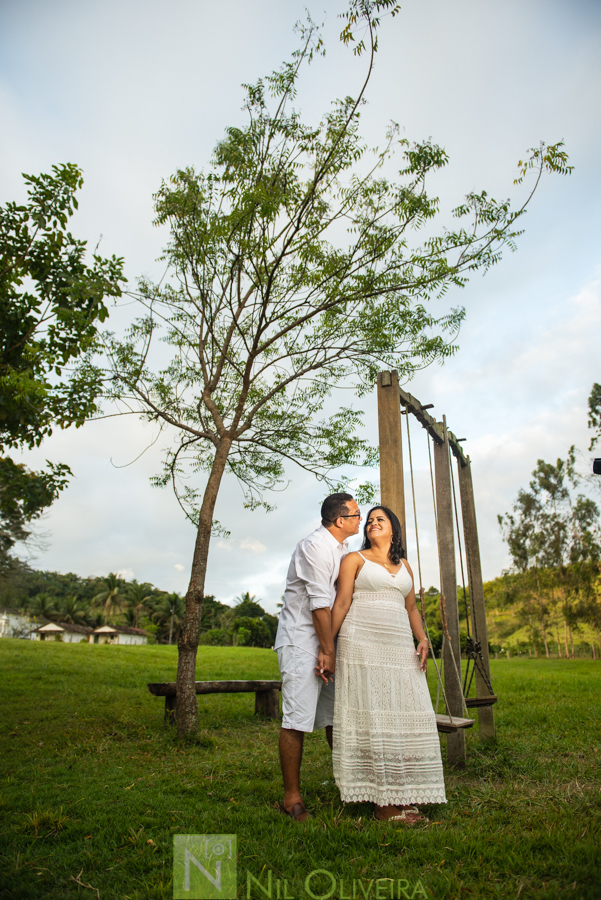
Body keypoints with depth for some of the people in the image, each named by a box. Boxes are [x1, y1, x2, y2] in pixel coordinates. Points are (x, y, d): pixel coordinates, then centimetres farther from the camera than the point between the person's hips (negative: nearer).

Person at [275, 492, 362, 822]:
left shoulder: (343, 549, 13)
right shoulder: (315, 546, -16)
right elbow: (319, 603, -18)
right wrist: (328, 651, -14)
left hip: (327, 639, 9)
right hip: (301, 640, -8)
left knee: (337, 716, 13)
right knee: (297, 719, -4)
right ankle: (292, 798, 8)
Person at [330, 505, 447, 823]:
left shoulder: (404, 566, 19)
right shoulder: (354, 559, 5)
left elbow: (411, 608, 20)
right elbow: (341, 603, -2)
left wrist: (422, 639, 3)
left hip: (399, 648, 5)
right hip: (362, 645, -5)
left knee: (406, 719, 3)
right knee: (371, 719, -4)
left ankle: (403, 797, 14)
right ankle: (383, 803, 4)